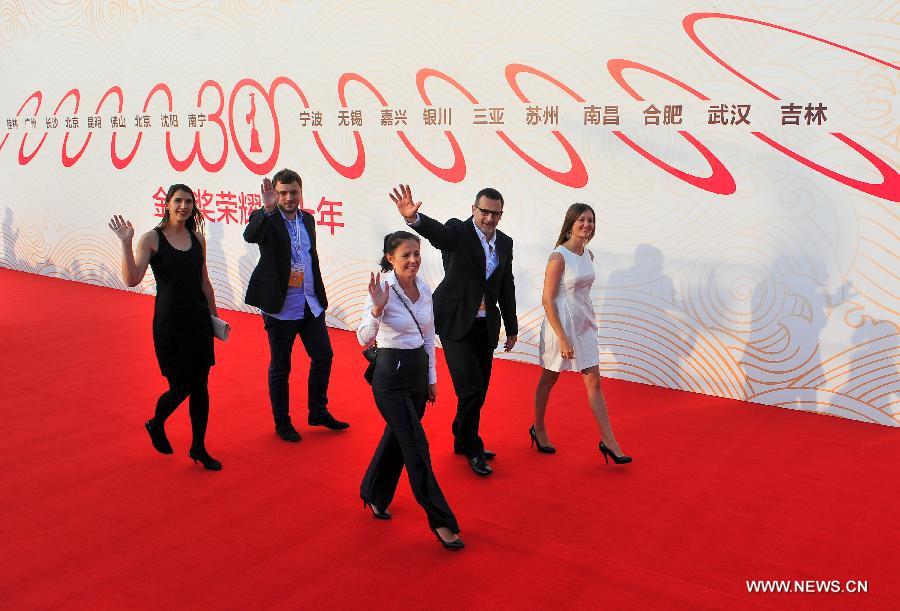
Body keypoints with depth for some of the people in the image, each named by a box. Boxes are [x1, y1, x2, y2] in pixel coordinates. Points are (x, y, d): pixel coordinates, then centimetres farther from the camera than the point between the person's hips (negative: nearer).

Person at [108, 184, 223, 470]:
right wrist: (126, 242, -26)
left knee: (200, 385, 7)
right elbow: (132, 279, -20)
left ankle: (198, 447, 20)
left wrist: (214, 313, 15)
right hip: (169, 321, -4)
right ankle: (156, 425, 34)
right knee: (180, 387, 1)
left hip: (199, 318, 4)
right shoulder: (151, 238, -8)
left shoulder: (197, 238, 6)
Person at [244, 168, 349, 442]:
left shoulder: (308, 219, 9)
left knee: (323, 356, 11)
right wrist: (267, 209, -46)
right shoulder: (266, 220, -9)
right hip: (281, 306, -6)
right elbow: (250, 236, -31)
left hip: (310, 304, 6)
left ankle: (318, 412, 27)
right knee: (280, 367, 6)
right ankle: (282, 421, 22)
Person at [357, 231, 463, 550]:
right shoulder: (382, 291, -16)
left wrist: (431, 378, 14)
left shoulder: (424, 290, 4)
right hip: (390, 375, -7)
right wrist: (377, 309, -40)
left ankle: (374, 495, 41)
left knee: (397, 436, 18)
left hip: (418, 371, 7)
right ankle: (441, 521, 5)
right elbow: (364, 338, -24)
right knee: (416, 446, -5)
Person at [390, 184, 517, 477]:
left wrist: (512, 328, 18)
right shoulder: (458, 231, -10)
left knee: (479, 389, 12)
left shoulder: (505, 242, 8)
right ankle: (472, 448, 12)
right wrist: (414, 217, -56)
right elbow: (436, 230, -34)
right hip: (456, 322, -6)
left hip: (486, 325, 6)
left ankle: (463, 441, 33)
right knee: (471, 388, -8)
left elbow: (506, 288, 14)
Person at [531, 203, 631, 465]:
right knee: (549, 379, 11)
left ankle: (608, 441, 10)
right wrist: (562, 338, -20)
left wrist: (589, 320, 16)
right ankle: (538, 429, 31)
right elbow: (547, 300, -17)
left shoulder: (588, 255, 6)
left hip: (584, 323, 7)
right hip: (561, 323, -6)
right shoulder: (559, 256, -16)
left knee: (594, 381, 5)